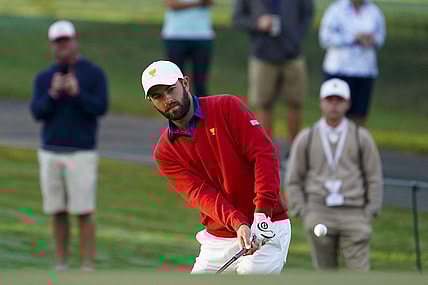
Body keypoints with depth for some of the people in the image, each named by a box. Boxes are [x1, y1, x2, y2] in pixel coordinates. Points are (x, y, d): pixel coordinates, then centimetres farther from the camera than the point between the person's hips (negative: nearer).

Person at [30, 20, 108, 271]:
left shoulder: (94, 74, -3)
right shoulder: (44, 78, 7)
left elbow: (101, 108, -14)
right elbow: (38, 113, -6)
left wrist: (77, 92, -29)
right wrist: (53, 93, -23)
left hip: (82, 154, -3)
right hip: (50, 153, 3)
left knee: (84, 212, -6)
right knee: (58, 211, 7)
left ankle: (88, 268, -3)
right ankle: (61, 266, 16)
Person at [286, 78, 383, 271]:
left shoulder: (362, 137, 5)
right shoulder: (305, 139, 7)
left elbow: (375, 179, 8)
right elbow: (294, 181, 11)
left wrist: (369, 215, 0)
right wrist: (303, 214, 1)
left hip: (353, 214, -1)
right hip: (319, 214, 1)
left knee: (359, 273, -10)